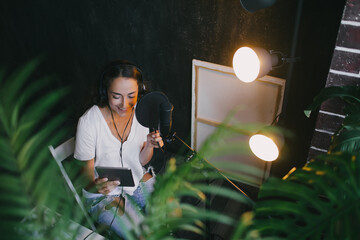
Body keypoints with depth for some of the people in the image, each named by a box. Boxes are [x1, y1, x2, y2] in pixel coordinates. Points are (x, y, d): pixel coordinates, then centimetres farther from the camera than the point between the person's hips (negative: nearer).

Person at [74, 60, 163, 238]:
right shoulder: (88, 122, -24)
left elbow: (142, 161, -1)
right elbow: (86, 169, -14)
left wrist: (149, 146, -23)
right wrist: (96, 185, -37)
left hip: (138, 178, 4)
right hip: (104, 192, -4)